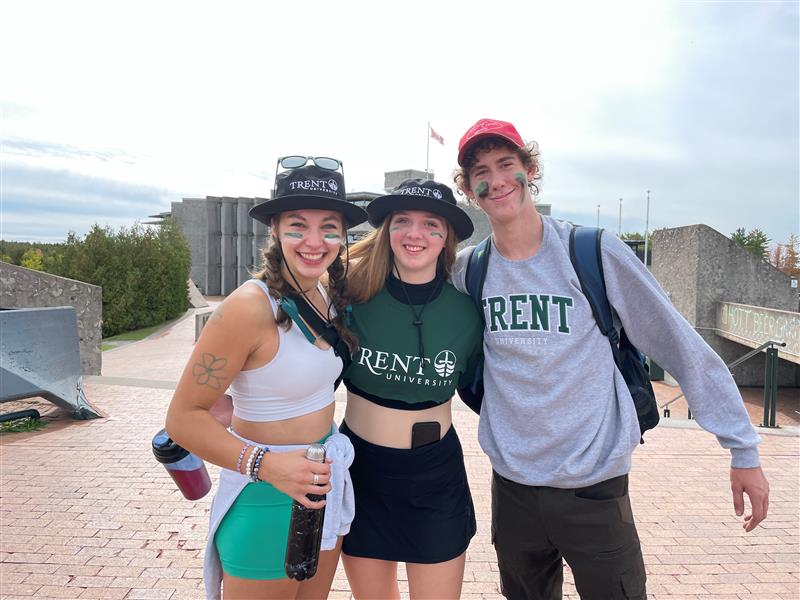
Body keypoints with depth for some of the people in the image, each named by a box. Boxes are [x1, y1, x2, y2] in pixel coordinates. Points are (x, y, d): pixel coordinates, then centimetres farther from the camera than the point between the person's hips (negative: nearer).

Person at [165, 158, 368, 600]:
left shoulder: (328, 298, 1)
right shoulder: (249, 307, -22)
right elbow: (183, 418, -20)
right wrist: (265, 465, -31)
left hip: (326, 483, 7)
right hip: (265, 498, -7)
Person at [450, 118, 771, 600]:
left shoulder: (594, 254, -11)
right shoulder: (466, 270, -3)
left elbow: (681, 345, -7)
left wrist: (744, 450, -5)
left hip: (595, 489, -3)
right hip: (511, 487, 3)